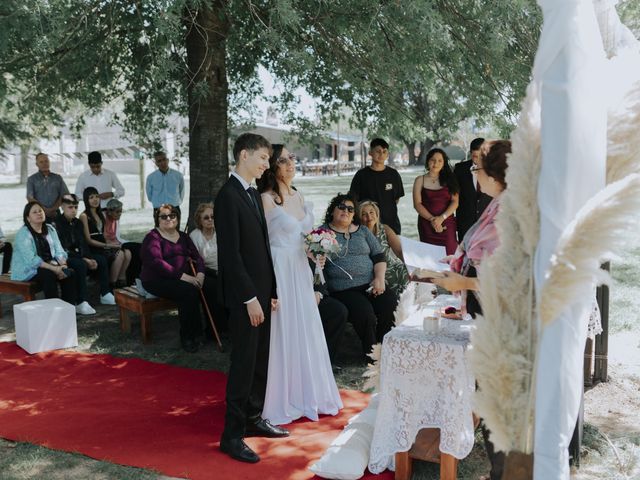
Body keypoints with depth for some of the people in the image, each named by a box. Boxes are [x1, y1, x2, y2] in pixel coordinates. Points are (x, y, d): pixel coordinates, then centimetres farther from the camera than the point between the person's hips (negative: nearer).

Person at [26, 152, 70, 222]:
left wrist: (53, 209, -8)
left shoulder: (58, 178, 12)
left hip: (55, 213, 1)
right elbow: (30, 198, -1)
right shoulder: (32, 179, 8)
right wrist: (45, 210, -12)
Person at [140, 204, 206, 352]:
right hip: (157, 280, -6)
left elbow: (196, 256, 10)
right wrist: (182, 276, -26)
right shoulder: (153, 237, -4)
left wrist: (200, 273, -13)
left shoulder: (183, 236, 18)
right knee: (189, 291, -32)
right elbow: (156, 262, -19)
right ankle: (187, 337, -17)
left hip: (184, 277, 6)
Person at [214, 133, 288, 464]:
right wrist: (250, 298, -19)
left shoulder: (253, 193, 13)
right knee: (244, 364, -2)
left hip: (261, 292, 9)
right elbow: (230, 253, -19)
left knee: (261, 361, 15)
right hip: (244, 296, -8)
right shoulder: (228, 195, -14)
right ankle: (232, 435, 9)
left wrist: (271, 291, 12)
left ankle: (253, 418, 30)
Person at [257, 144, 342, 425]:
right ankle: (282, 401, 17)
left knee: (305, 331, 15)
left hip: (301, 270, 8)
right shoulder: (267, 199, -12)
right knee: (283, 333, 1)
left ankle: (306, 394, 31)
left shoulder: (298, 196, 11)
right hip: (280, 272, -8)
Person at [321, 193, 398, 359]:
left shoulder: (363, 231, 19)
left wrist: (380, 278, -2)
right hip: (343, 289, -4)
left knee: (392, 306, -22)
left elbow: (379, 256, 15)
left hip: (371, 285, 4)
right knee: (366, 314, -29)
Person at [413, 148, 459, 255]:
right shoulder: (420, 180, 6)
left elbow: (455, 202, 1)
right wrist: (432, 219, -11)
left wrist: (442, 218, -12)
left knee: (449, 255, -6)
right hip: (426, 224, 0)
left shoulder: (449, 179, 8)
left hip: (447, 224, 1)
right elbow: (417, 204, -1)